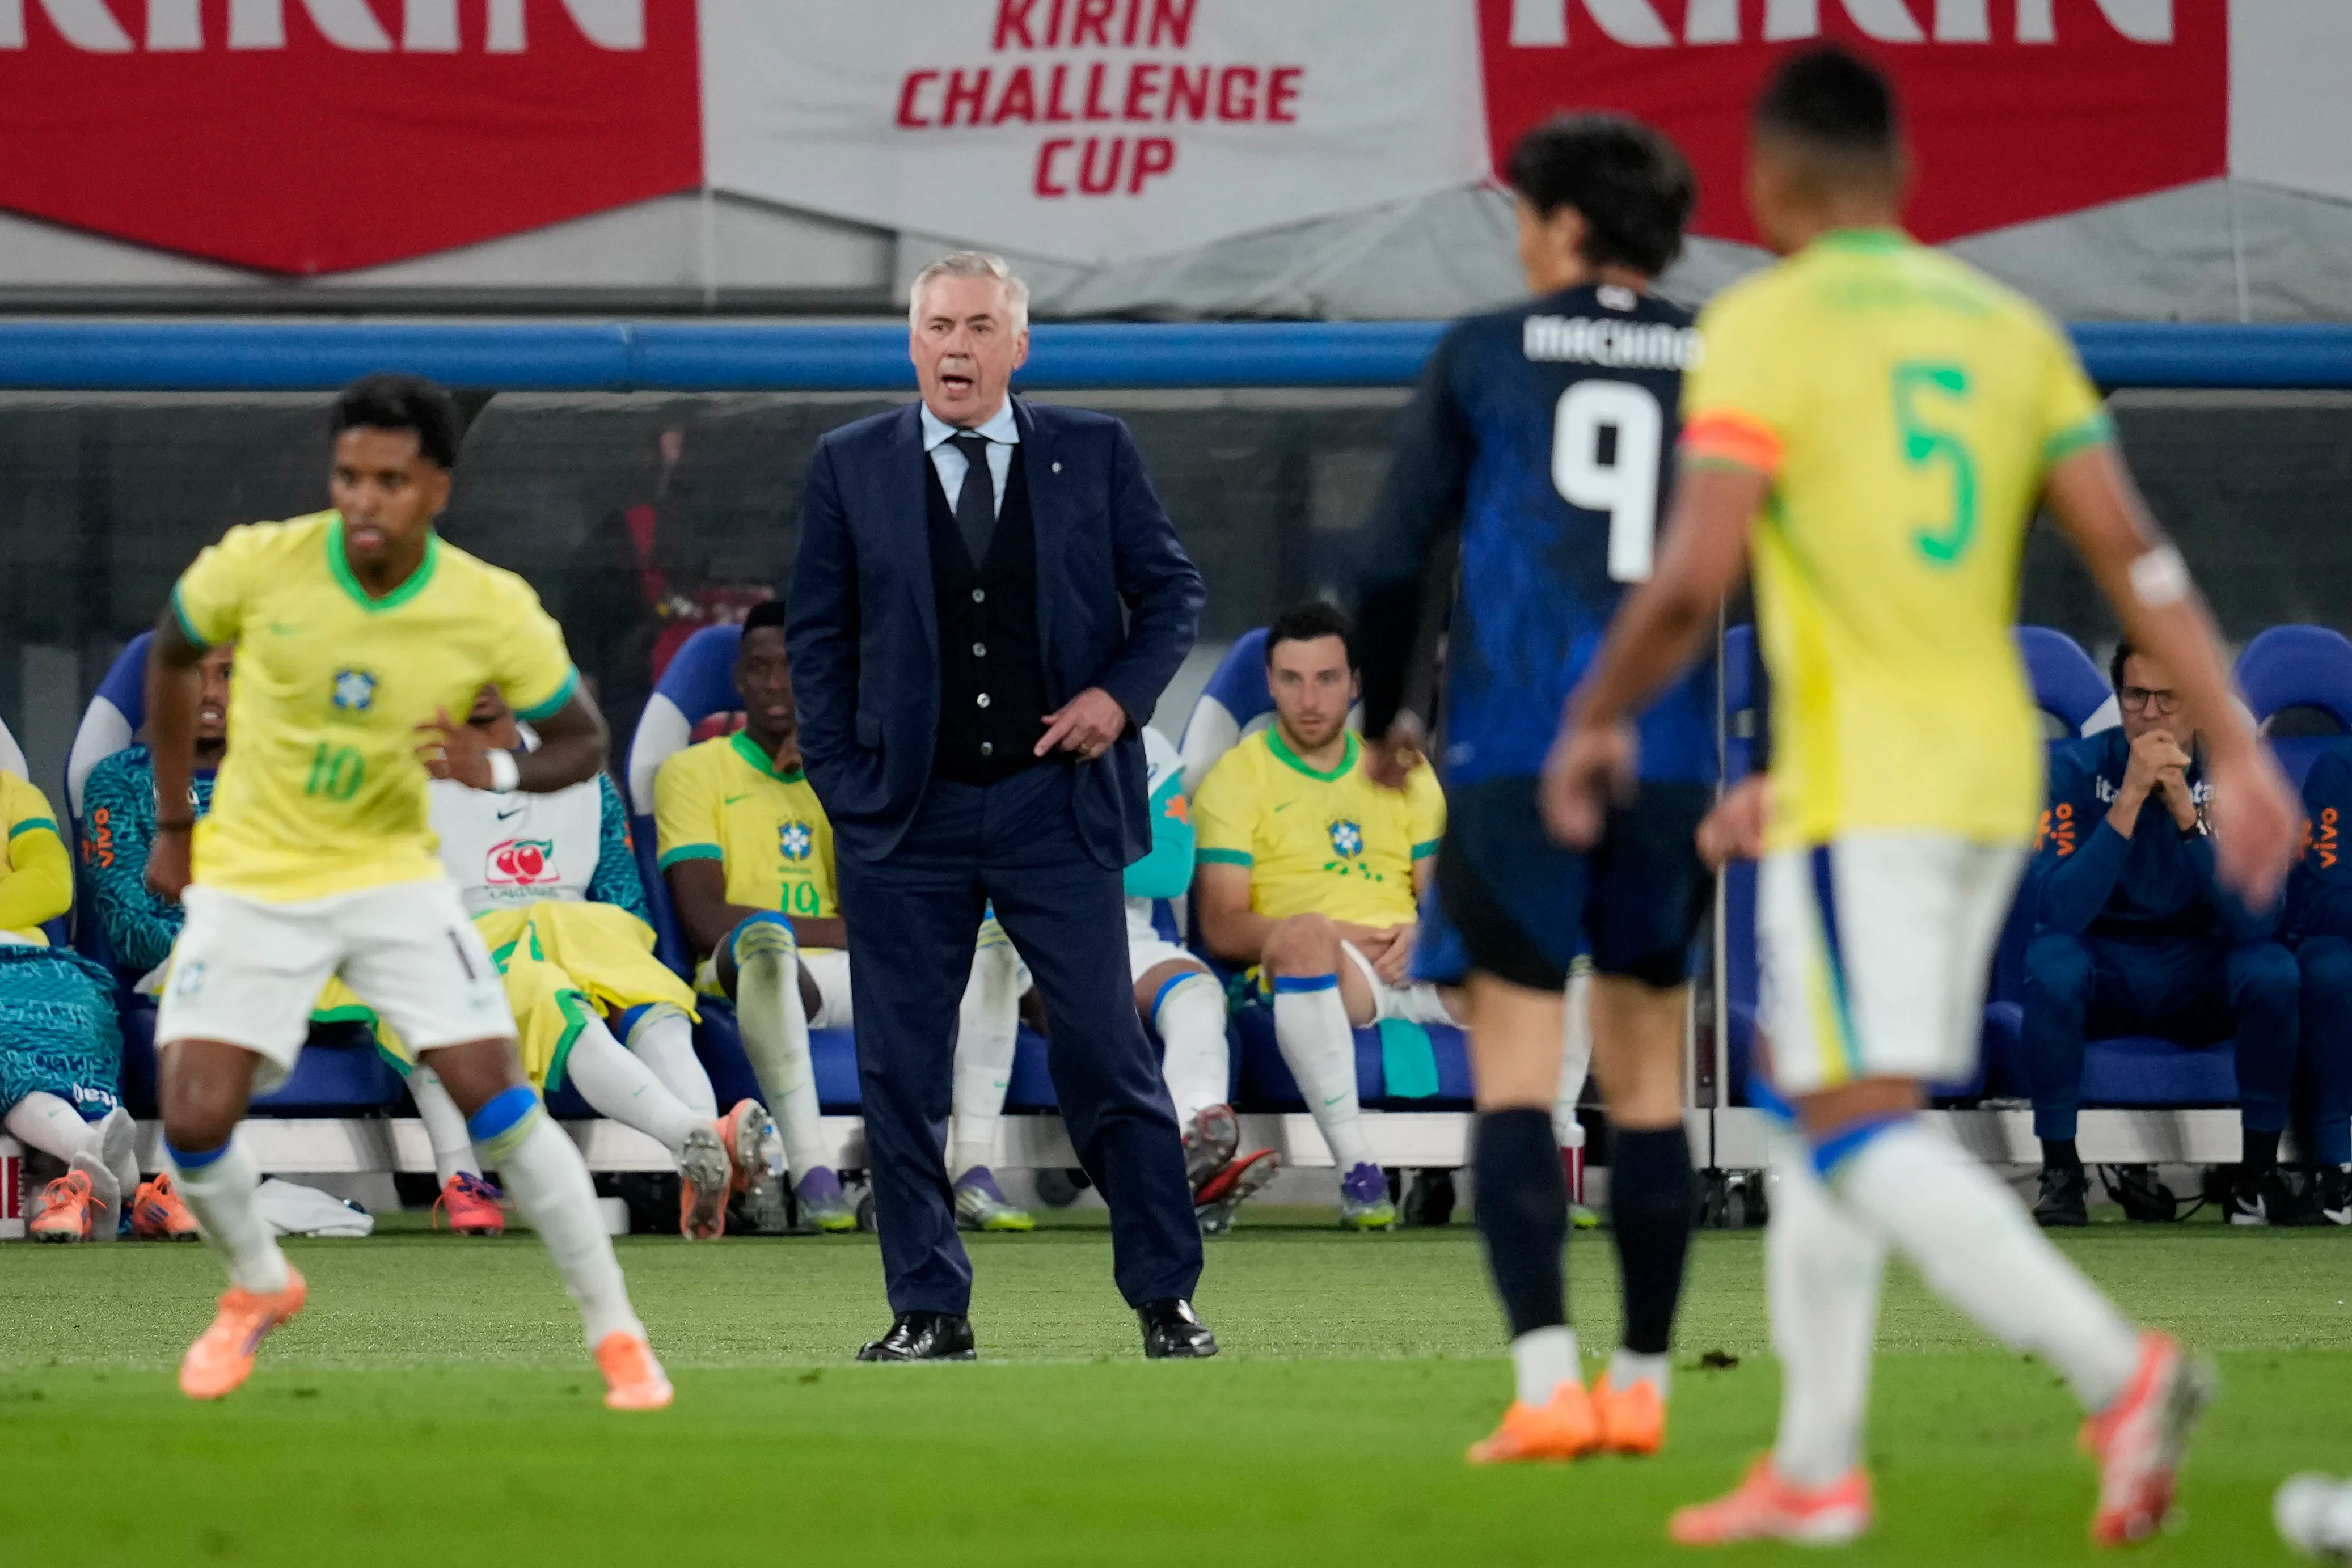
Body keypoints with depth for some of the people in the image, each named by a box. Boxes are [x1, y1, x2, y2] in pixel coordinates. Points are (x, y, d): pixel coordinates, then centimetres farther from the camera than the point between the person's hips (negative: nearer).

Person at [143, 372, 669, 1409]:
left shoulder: (495, 614, -17)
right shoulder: (257, 566, -17)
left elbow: (582, 742, -3)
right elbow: (172, 657, 4)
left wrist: (497, 770, -26)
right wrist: (173, 824, 9)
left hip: (392, 876, 0)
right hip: (249, 882, 0)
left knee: (498, 1102, -13)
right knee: (195, 1122, -11)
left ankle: (615, 1335, 1)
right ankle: (259, 1289, 22)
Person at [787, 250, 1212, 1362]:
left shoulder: (1094, 453, 4)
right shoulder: (850, 467, 5)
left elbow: (1172, 590, 10)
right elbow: (817, 635, 8)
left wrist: (1121, 694, -6)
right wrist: (841, 781, 0)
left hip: (1055, 803, -1)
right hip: (907, 814, 1)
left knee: (1107, 1058, -2)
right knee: (900, 1073, 1)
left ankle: (1165, 1297, 7)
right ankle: (929, 1309, 9)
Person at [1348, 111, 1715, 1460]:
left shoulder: (1482, 358, 5)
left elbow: (1397, 555, 6)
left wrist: (1386, 714, 22)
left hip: (1514, 754, -2)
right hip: (1671, 762, 2)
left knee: (1517, 1073, -4)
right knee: (1648, 1078, 12)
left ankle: (1547, 1380, -18)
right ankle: (1642, 1385, 16)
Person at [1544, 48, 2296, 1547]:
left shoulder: (1765, 326, -7)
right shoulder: (2008, 327, 11)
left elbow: (1692, 582, -15)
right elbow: (2133, 553, 4)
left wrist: (1595, 723, 1)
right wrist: (2239, 750, 2)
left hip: (1859, 783, -7)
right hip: (1996, 780, 7)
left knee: (1862, 1128, -11)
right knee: (1830, 1110, 18)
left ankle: (2120, 1368, -30)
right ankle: (1817, 1467, 20)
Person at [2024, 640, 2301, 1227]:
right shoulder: (2077, 770, -12)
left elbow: (2257, 922, -22)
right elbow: (2058, 912, -25)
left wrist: (2186, 814, -31)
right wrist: (2128, 804, -33)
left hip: (2202, 978, 1)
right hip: (2104, 971, -1)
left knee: (2274, 970, -29)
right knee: (2051, 962, -33)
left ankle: (2259, 1171, -13)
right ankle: (2060, 1171, -20)